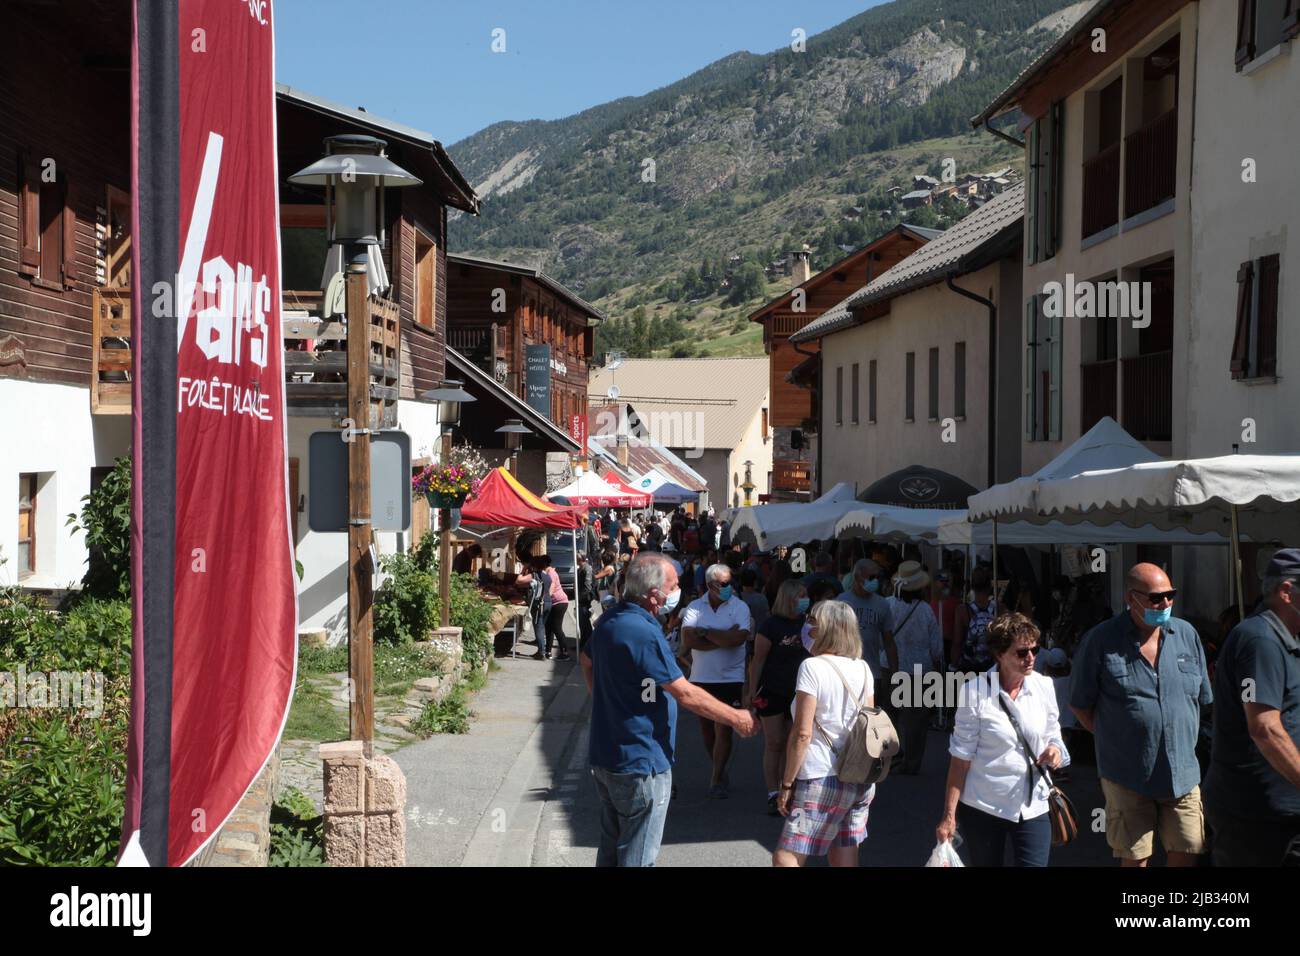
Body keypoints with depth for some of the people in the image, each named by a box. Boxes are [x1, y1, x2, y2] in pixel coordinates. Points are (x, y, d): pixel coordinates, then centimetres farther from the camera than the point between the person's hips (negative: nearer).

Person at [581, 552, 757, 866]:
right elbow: (685, 693, -22)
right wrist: (736, 718, -12)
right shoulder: (644, 633, -26)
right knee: (637, 856, 3)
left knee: (610, 848, 20)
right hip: (640, 762, -9)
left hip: (606, 755, 9)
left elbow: (587, 663, 21)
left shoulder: (610, 619, 3)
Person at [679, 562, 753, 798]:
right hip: (700, 678, 3)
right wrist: (722, 639, -16)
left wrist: (704, 632, -12)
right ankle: (720, 770, 34)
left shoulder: (739, 607, -5)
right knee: (706, 729, 14)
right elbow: (687, 641, -12)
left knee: (723, 729, -5)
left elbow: (737, 639, -21)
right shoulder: (695, 607, 0)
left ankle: (717, 781, 5)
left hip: (730, 678, -3)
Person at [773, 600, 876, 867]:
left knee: (785, 858, -2)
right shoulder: (863, 668, 7)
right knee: (845, 860, 13)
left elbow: (803, 733, -15)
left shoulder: (813, 667, -12)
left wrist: (786, 784, -9)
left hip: (821, 779, -7)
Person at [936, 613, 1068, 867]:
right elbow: (961, 758, -10)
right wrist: (949, 815, -12)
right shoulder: (975, 692, -13)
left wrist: (1055, 750, -11)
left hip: (1033, 806, 3)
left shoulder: (1044, 686, 0)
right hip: (983, 807, -2)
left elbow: (1053, 737, 13)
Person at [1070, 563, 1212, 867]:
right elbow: (1080, 705, 1)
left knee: (1187, 856, 6)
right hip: (1128, 778, -3)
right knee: (1135, 859, 6)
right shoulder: (1100, 641, -7)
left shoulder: (1186, 634, 4)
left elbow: (1204, 699, 14)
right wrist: (1113, 739, 0)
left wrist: (1184, 744, 11)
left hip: (1183, 776, 3)